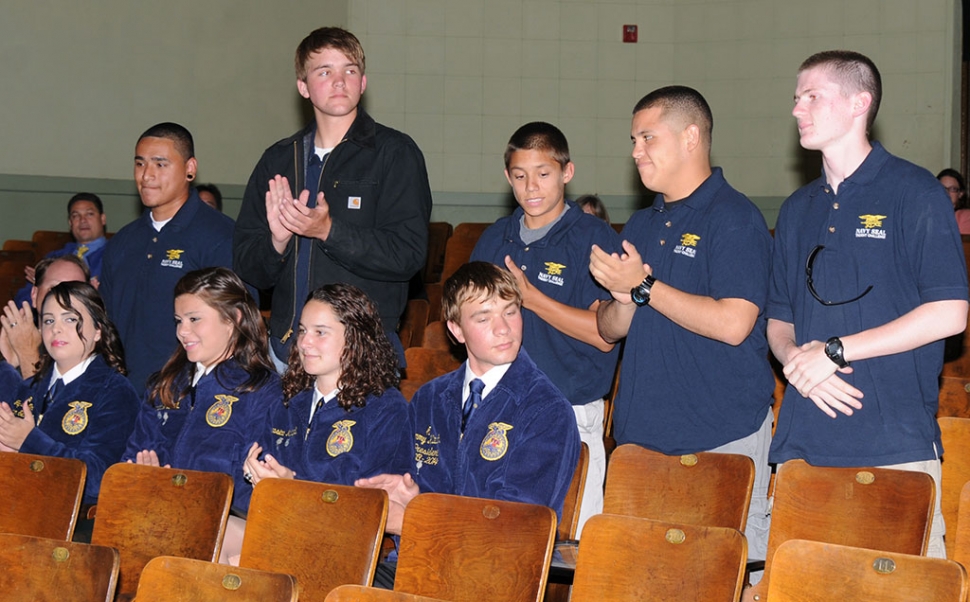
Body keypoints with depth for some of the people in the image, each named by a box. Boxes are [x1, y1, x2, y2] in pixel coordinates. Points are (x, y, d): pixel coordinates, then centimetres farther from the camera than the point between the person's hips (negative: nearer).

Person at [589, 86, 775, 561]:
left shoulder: (735, 219, -8)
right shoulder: (641, 226, 17)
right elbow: (609, 330, 18)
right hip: (641, 433, 7)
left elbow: (732, 323, -20)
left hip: (722, 437, -7)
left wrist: (644, 286, -14)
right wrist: (624, 300, -6)